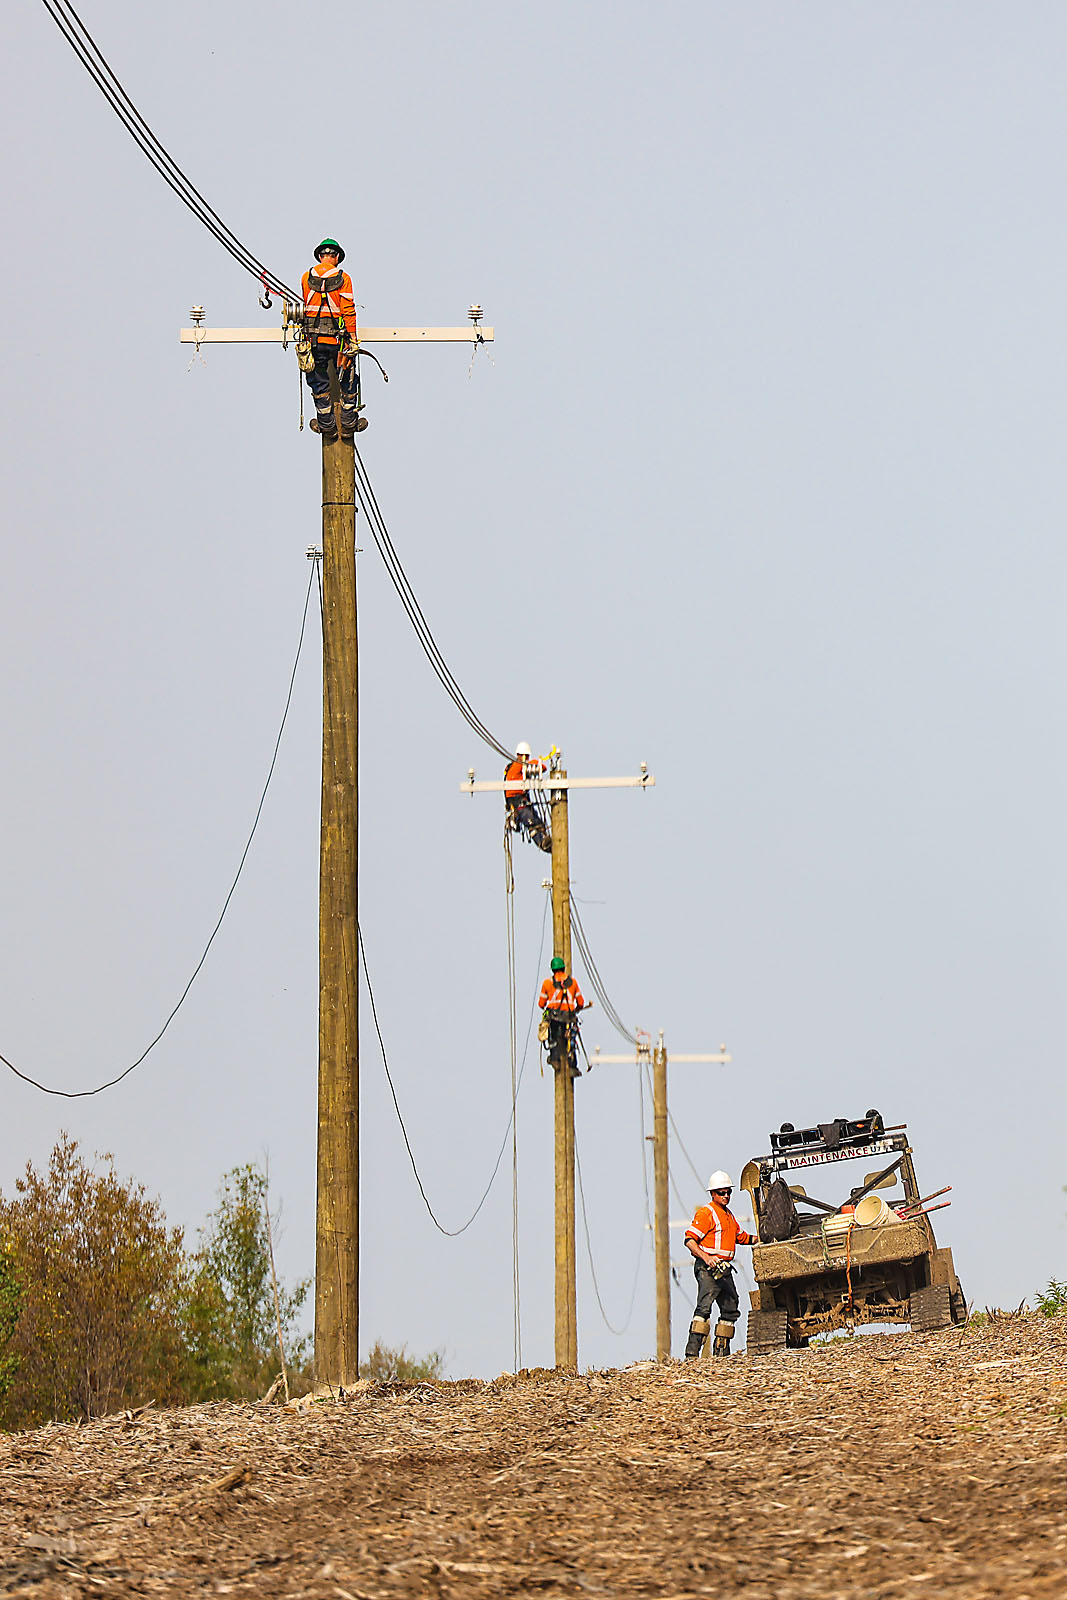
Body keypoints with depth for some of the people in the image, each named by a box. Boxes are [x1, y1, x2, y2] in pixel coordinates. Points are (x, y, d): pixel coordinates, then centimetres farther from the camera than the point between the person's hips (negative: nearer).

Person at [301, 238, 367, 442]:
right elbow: (348, 310, -7)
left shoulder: (307, 277, 4)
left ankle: (326, 425, 14)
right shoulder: (342, 278, -3)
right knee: (347, 379, 12)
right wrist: (352, 339, -4)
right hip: (337, 335, -2)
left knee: (319, 382, 11)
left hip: (313, 337, 2)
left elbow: (302, 306, 11)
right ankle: (348, 424, 15)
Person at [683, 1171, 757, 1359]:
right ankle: (692, 1352, -27)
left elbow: (740, 1236, 37)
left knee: (731, 1308, 13)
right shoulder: (706, 1213, -7)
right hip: (707, 1267, -9)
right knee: (704, 1306, -21)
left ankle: (721, 1351, 23)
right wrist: (705, 1257, -27)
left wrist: (760, 1239, 25)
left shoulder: (729, 1215, 21)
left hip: (724, 1269, 9)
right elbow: (690, 1240, -15)